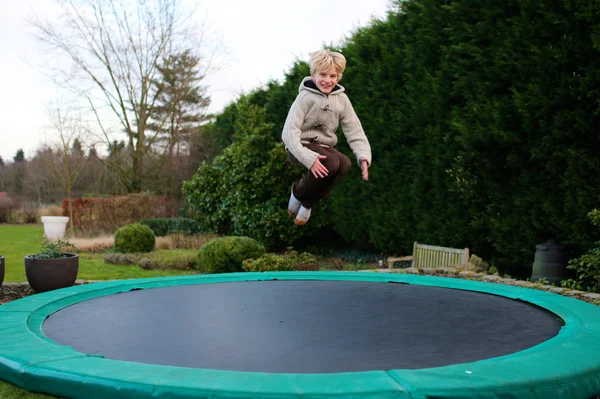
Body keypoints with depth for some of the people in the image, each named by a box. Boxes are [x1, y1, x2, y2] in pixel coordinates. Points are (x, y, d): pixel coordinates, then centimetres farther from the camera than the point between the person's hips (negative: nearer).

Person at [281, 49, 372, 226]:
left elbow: (354, 130, 0)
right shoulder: (306, 97, -12)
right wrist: (309, 159, -33)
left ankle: (308, 203, -8)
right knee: (331, 163, -34)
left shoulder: (341, 99, 3)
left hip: (324, 146, 5)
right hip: (301, 147, -5)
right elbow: (289, 131, -21)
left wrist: (364, 157, -18)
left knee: (345, 164, -29)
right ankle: (298, 191, -4)